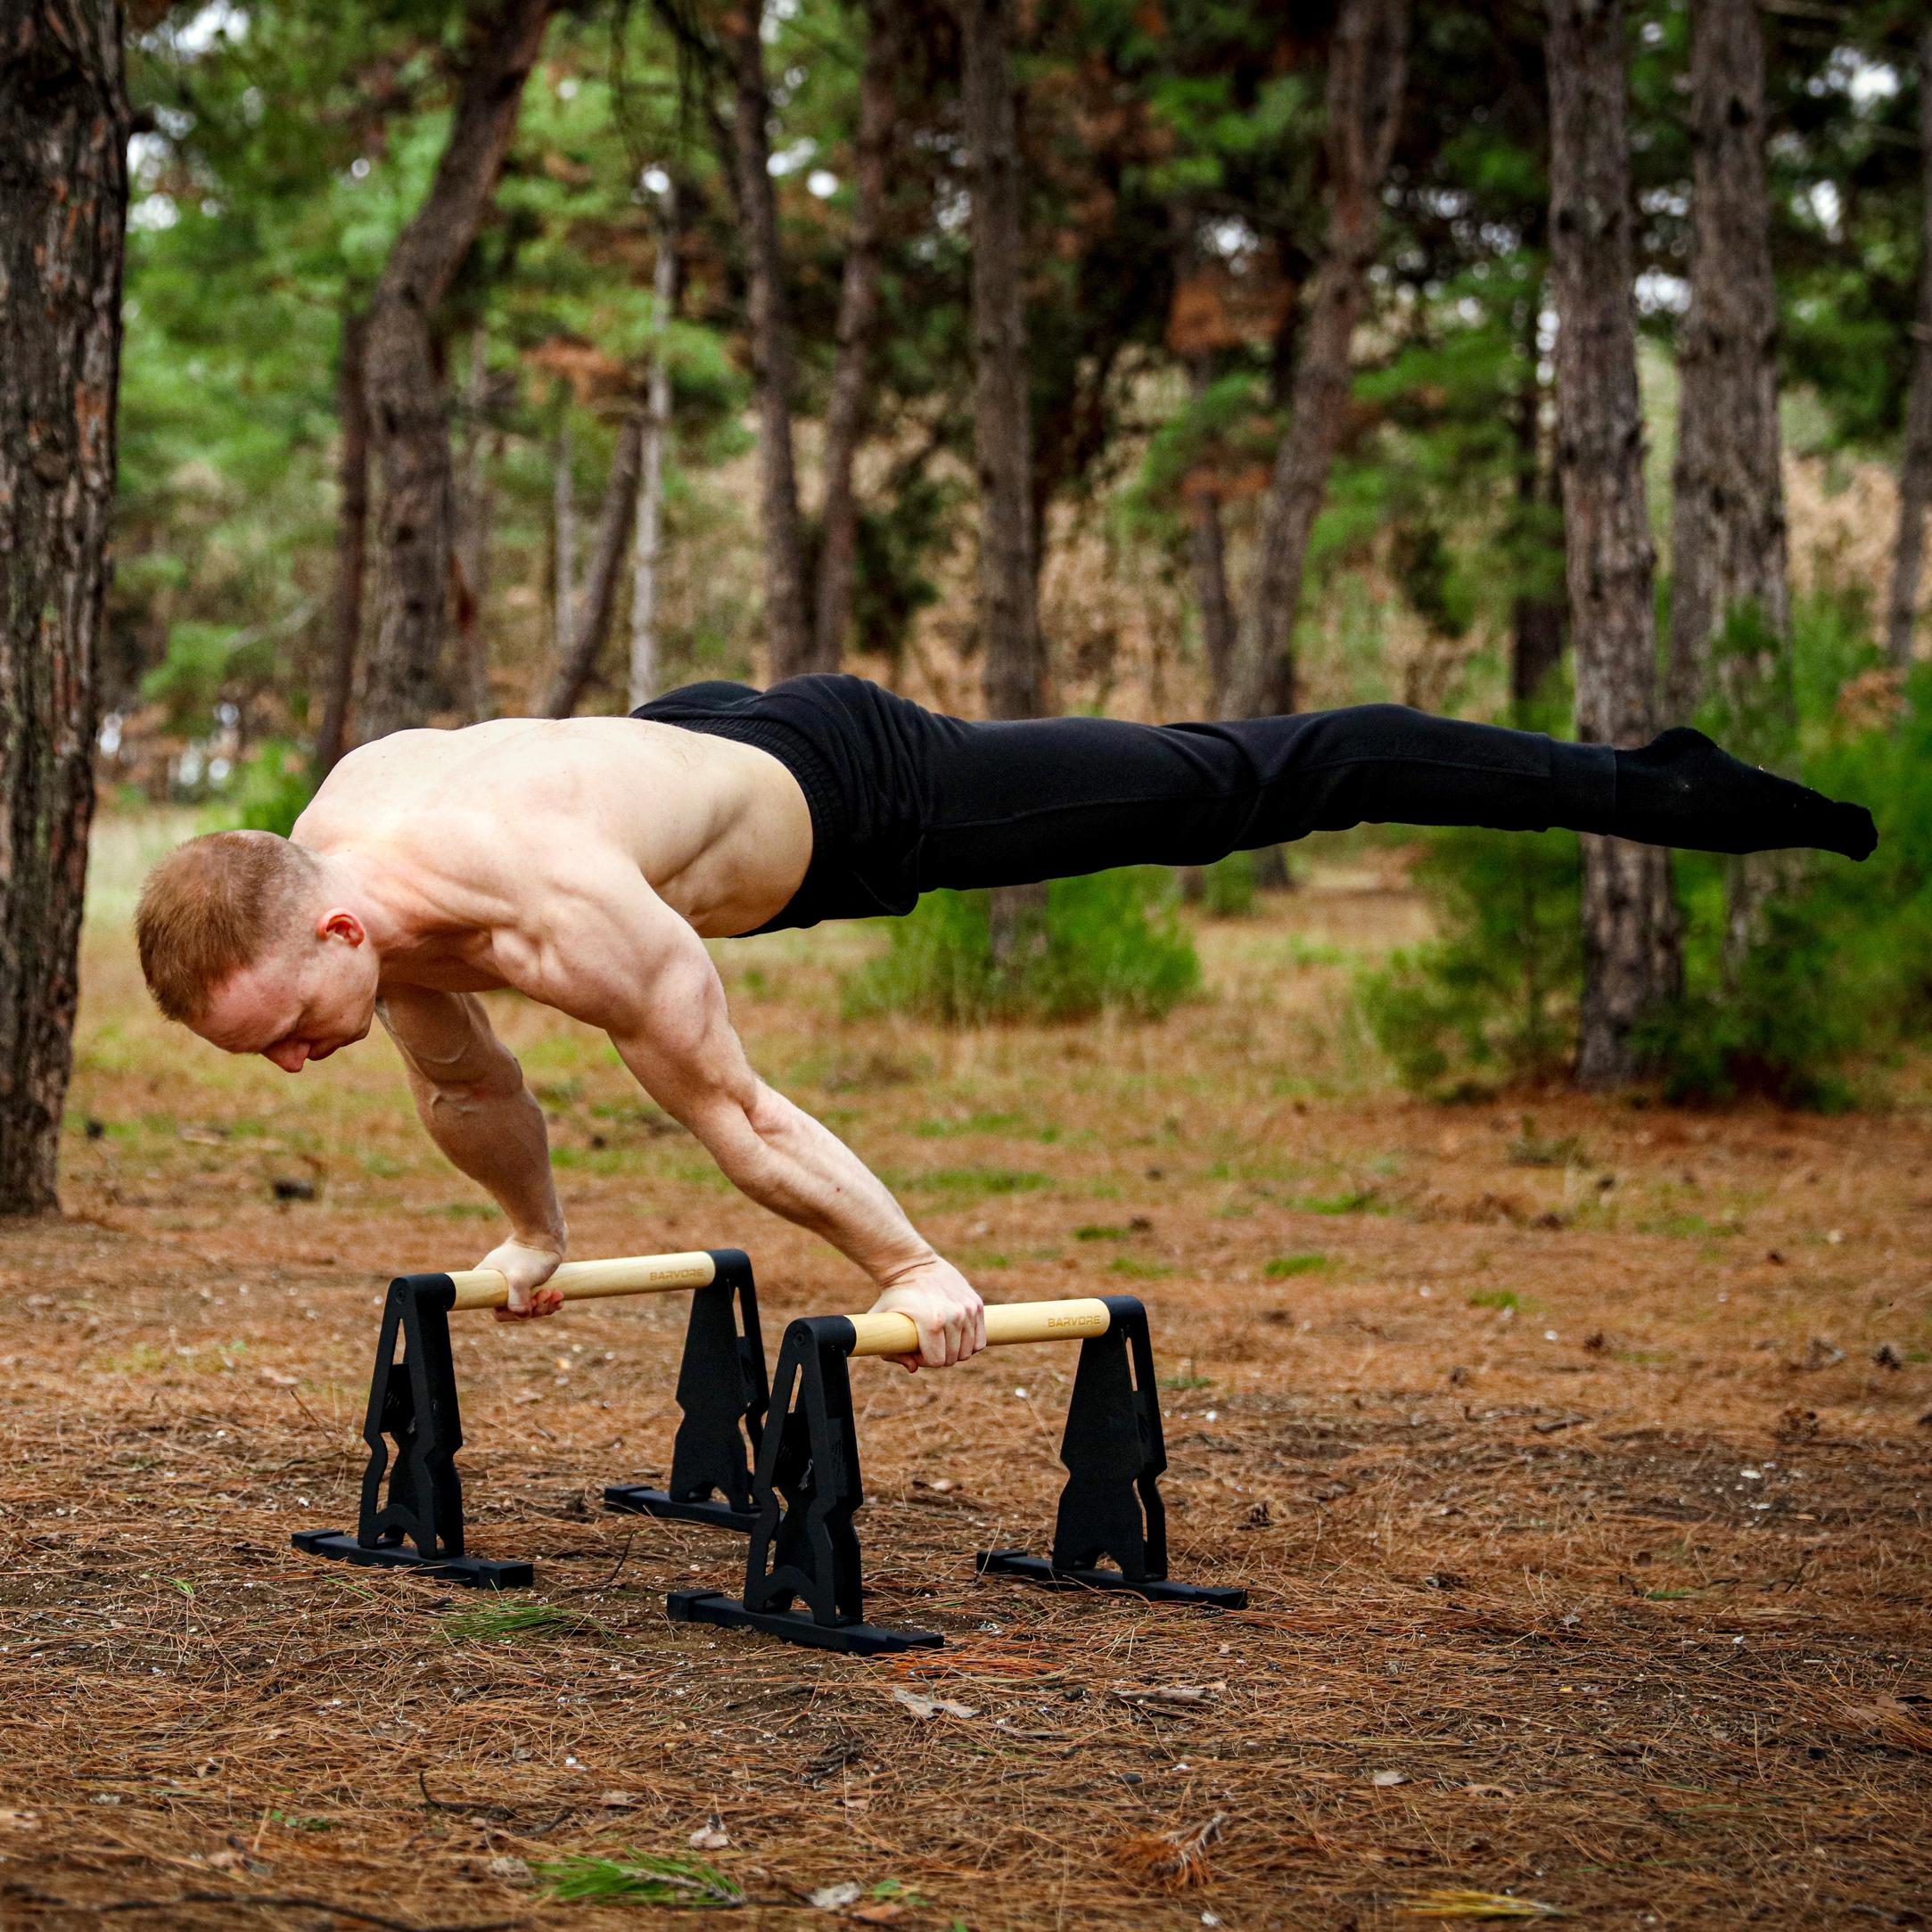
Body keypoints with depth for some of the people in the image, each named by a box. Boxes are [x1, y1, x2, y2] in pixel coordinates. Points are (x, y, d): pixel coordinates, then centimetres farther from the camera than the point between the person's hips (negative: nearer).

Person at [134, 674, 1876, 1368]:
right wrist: (532, 1231, 17)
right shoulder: (313, 871, -16)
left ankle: (1651, 786, 15)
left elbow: (733, 1111, -31)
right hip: (705, 743, 6)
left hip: (860, 794, -6)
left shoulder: (551, 912, -41)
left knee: (1242, 785, 3)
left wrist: (914, 1269, -21)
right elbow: (464, 1084, 5)